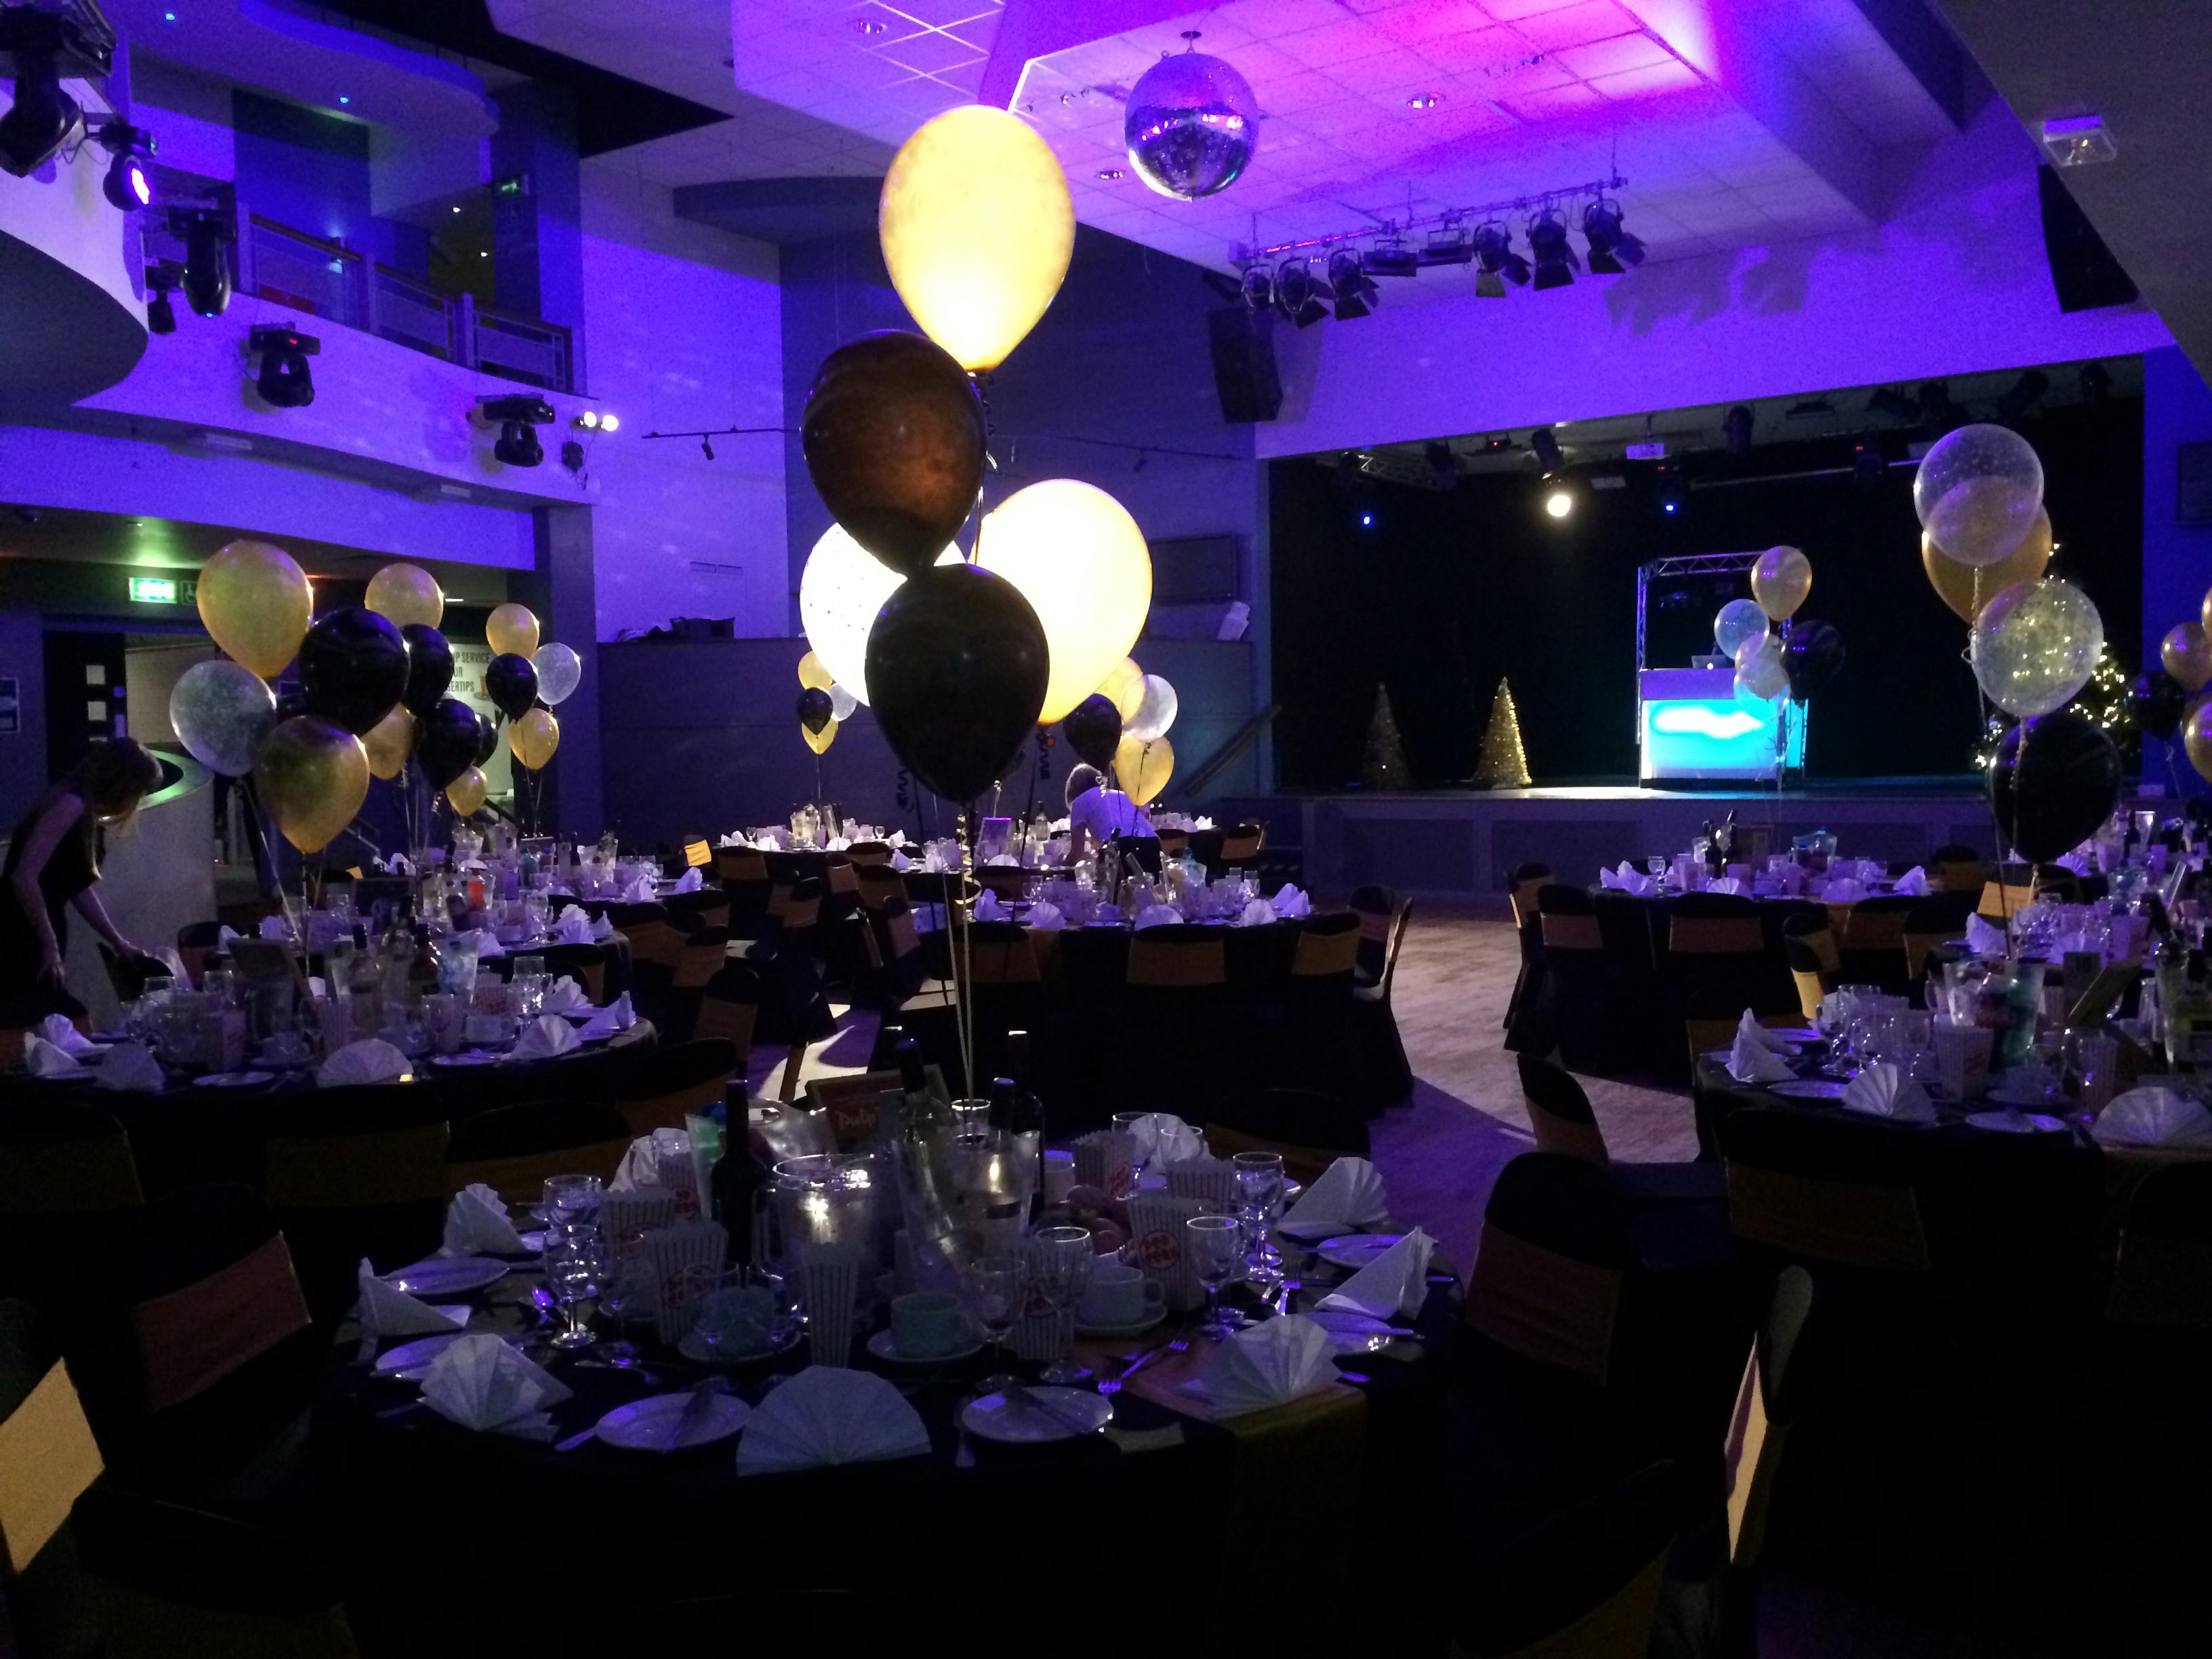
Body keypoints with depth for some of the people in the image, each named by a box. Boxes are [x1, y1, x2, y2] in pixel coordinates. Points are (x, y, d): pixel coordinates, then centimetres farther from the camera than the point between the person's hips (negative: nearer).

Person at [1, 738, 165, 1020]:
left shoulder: (87, 815, 14)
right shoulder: (71, 805, -16)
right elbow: (23, 878, -24)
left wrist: (119, 943, 26)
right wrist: (51, 947, -19)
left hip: (34, 951, 10)